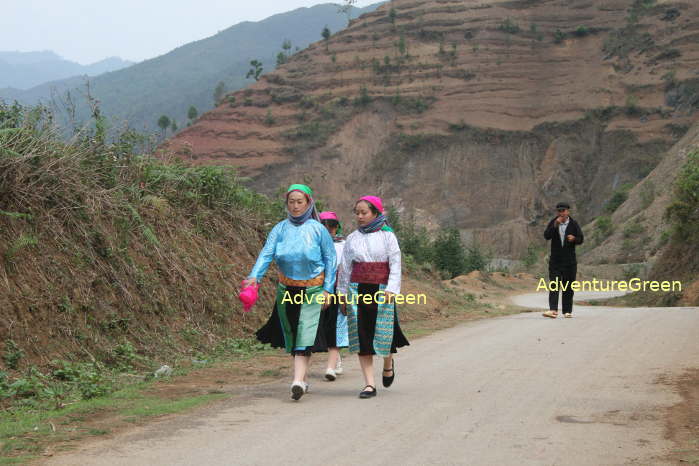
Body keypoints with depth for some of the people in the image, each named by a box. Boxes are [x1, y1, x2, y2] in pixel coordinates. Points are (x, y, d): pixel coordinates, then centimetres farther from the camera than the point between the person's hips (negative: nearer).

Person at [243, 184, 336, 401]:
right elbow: (266, 253, -8)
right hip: (286, 289, 4)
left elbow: (331, 259, 1)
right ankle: (304, 377, 25)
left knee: (305, 333, -14)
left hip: (312, 290, -4)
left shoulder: (317, 229, -4)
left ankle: (298, 381, -23)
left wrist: (327, 289, -5)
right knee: (291, 333, 10)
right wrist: (254, 276, -24)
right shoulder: (280, 229, 2)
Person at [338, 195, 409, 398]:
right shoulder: (352, 239, 10)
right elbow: (345, 267, 14)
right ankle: (369, 384, 1)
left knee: (383, 332, -3)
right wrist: (342, 293, 11)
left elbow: (395, 264, -4)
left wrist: (391, 289, -15)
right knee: (361, 335, -2)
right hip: (357, 289, 3)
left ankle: (388, 364, 32)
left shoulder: (387, 236, 0)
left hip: (381, 289, -3)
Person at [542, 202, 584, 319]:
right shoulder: (552, 223, 4)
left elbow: (581, 239, 4)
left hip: (570, 260, 1)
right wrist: (555, 225, -22)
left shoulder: (574, 224, 4)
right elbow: (546, 236, -10)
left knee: (568, 287, 5)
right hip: (555, 259, 0)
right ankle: (553, 310, -17)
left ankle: (567, 311, 12)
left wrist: (574, 238, -18)